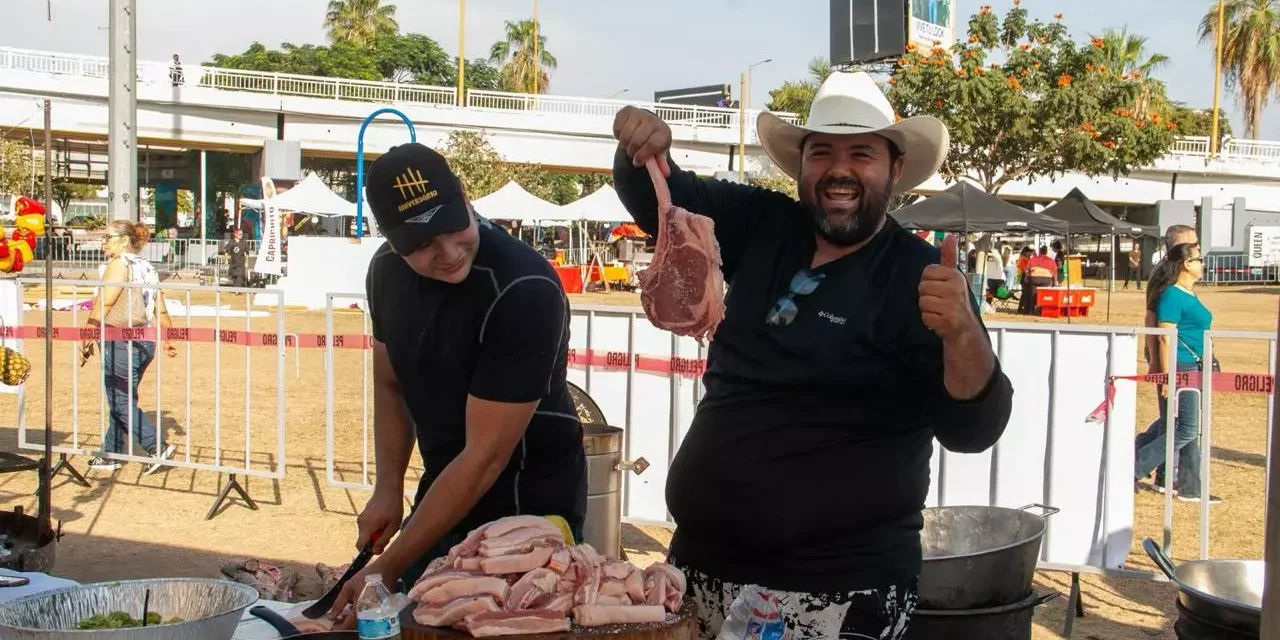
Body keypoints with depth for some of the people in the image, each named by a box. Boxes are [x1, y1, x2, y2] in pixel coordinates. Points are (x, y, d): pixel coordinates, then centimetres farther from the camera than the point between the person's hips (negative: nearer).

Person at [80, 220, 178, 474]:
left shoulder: (119, 264, -9)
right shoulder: (147, 267, 15)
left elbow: (102, 304, -15)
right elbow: (161, 310, 14)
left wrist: (87, 337, -13)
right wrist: (168, 339, 21)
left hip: (120, 341, -9)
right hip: (145, 342, 9)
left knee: (120, 402, -3)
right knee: (123, 400, 15)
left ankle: (156, 449, -10)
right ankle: (110, 455, 22)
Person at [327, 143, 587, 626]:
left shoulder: (525, 291, -28)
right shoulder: (386, 269, -5)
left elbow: (485, 456, -27)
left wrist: (388, 568, -24)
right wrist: (388, 488, -3)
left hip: (527, 506, -7)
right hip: (443, 494, 7)